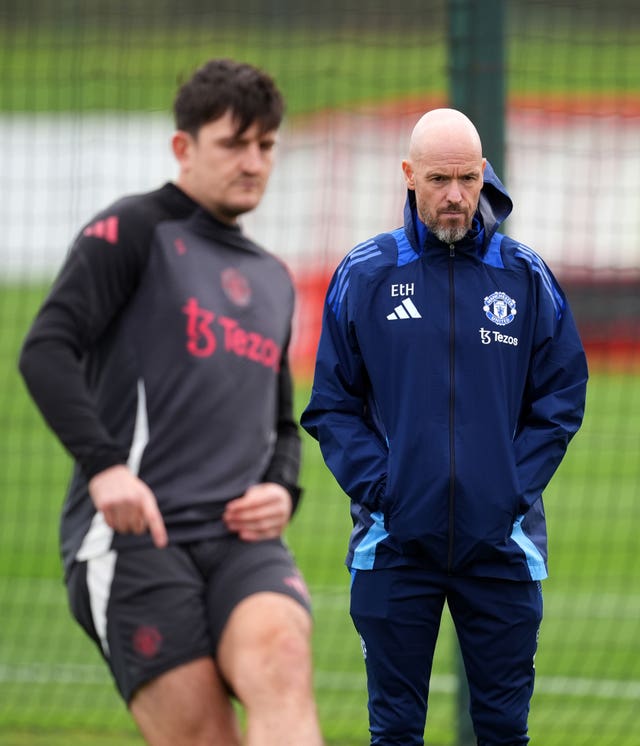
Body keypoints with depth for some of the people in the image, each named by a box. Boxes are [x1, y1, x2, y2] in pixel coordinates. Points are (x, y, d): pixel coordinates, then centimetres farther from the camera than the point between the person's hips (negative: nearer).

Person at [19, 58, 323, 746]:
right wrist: (103, 464, -21)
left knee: (281, 659, -28)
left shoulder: (273, 279, 25)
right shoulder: (134, 230, 4)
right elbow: (46, 350, -8)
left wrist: (281, 489, 10)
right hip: (134, 535, -4)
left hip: (240, 538, 4)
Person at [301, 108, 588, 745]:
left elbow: (562, 399, 6)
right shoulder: (363, 275, 1)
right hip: (394, 542, -1)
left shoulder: (527, 277, 3)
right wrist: (376, 488, -9)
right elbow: (331, 405, 4)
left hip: (502, 542, 1)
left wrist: (516, 490, -5)